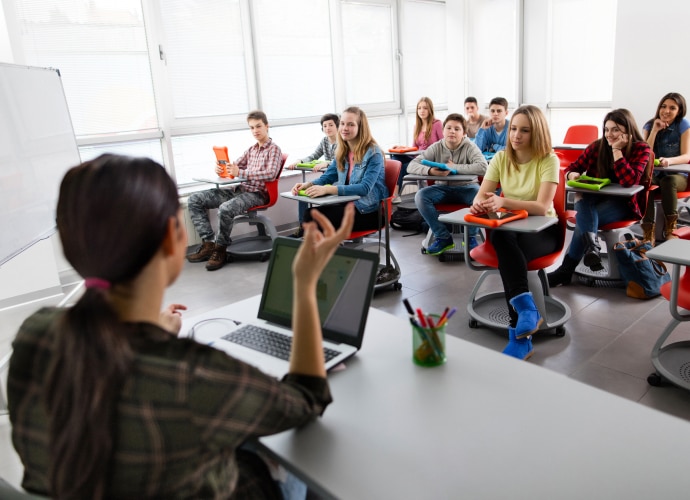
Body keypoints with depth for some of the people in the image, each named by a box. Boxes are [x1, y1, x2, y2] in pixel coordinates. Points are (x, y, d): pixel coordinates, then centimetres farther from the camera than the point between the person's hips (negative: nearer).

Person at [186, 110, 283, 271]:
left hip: (256, 193, -8)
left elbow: (271, 173, -19)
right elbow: (234, 167, 20)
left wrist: (241, 173, -26)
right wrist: (221, 168, -5)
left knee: (225, 209, -38)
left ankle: (221, 250, -15)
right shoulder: (251, 150, 22)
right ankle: (209, 243, -7)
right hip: (238, 189, 8)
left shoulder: (273, 149, -2)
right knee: (194, 200, -2)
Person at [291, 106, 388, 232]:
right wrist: (307, 185, -10)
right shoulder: (342, 152, 10)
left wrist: (327, 189, -32)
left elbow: (365, 188, -22)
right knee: (311, 213, -21)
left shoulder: (373, 153, -11)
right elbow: (327, 177, 13)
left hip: (369, 211, -6)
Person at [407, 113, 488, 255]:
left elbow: (482, 167, -28)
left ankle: (471, 237, -8)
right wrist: (430, 171, -32)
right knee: (420, 196, -25)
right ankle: (443, 238, -11)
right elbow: (412, 166, -12)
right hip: (443, 188, 2)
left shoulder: (469, 147, -10)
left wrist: (455, 167, -26)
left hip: (466, 187, -2)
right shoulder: (436, 148, -5)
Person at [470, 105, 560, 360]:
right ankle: (527, 309, -35)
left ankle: (519, 335, -29)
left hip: (542, 230, -3)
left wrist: (503, 201, -39)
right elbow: (481, 195, -6)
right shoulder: (501, 158, 2)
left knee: (507, 254, -35)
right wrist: (479, 204, -32)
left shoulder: (548, 160, -11)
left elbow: (542, 207, -23)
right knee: (501, 238, -35)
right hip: (509, 228, 3)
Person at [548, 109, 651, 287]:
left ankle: (566, 270, -25)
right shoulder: (597, 146, 1)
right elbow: (572, 168, 5)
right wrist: (572, 174, -20)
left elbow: (629, 181, -23)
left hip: (621, 202, -3)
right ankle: (592, 246, -54)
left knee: (584, 218, -30)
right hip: (594, 198, 3)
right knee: (583, 204, -36)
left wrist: (617, 149, -22)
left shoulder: (641, 149, -8)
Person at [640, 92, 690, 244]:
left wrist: (669, 160, -34)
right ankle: (648, 234, -36)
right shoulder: (649, 125, 4)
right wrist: (655, 130, -14)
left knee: (668, 181, -38)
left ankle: (669, 230, -25)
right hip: (655, 174, 2)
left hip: (677, 175, -2)